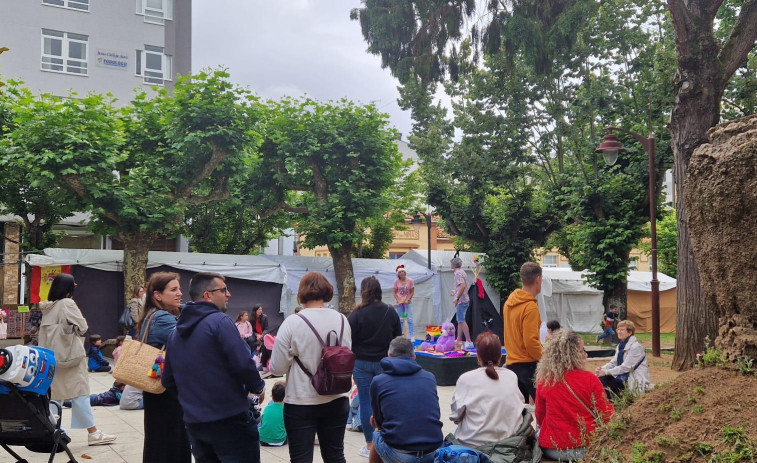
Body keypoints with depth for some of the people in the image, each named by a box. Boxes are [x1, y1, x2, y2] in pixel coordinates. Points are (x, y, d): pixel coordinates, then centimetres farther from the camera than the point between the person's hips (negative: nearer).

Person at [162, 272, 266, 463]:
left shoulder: (176, 331, 11)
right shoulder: (219, 321, -12)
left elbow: (168, 381, 14)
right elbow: (243, 363, -20)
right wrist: (258, 387, -2)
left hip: (194, 422, 7)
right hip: (230, 418, -7)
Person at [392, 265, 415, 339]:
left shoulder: (410, 281, -8)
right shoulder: (396, 281, -5)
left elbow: (412, 292, -3)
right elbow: (395, 293, 0)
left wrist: (407, 300, -13)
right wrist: (399, 301, -12)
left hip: (408, 302, -1)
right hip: (399, 302, 1)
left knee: (410, 319, -7)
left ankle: (412, 336, -2)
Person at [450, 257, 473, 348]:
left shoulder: (458, 273, -15)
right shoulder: (462, 272, 15)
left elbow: (462, 286, -26)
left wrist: (457, 298, -24)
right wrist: (455, 292, 31)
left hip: (461, 301, -10)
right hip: (464, 300, 10)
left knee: (462, 321, -8)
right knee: (460, 321, 14)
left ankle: (469, 342, -10)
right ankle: (459, 340, 20)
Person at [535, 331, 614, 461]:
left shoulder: (543, 382, -6)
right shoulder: (589, 379, -14)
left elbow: (540, 418, 6)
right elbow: (606, 417, -9)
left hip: (551, 450, 2)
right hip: (587, 448, -2)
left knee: (538, 430, 32)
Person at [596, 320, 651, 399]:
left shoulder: (636, 347, -17)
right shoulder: (621, 345, 10)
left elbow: (625, 367, -22)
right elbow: (613, 363, 7)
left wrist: (606, 372, -23)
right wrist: (602, 368, -13)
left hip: (635, 382, -7)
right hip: (624, 376, 7)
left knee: (607, 386, -20)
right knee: (602, 379, -16)